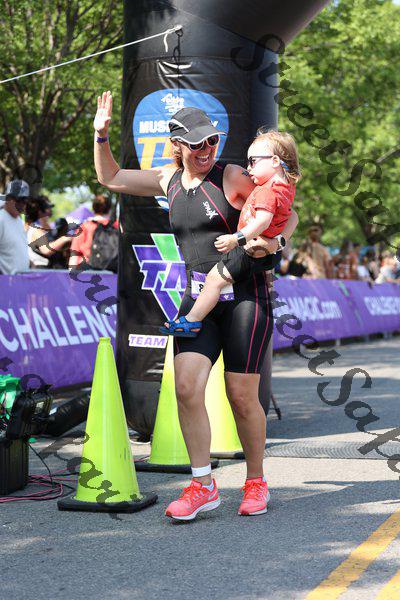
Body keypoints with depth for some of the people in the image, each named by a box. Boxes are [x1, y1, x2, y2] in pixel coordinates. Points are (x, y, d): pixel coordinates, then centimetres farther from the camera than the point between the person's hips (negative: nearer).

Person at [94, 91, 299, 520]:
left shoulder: (232, 178, -5)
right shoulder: (170, 179, 10)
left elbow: (288, 214, -2)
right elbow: (111, 179, 21)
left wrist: (274, 241, -21)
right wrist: (101, 134, 10)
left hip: (245, 295, -4)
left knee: (242, 397, -2)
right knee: (186, 387, -12)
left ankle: (256, 482, 18)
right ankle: (203, 486, -3)